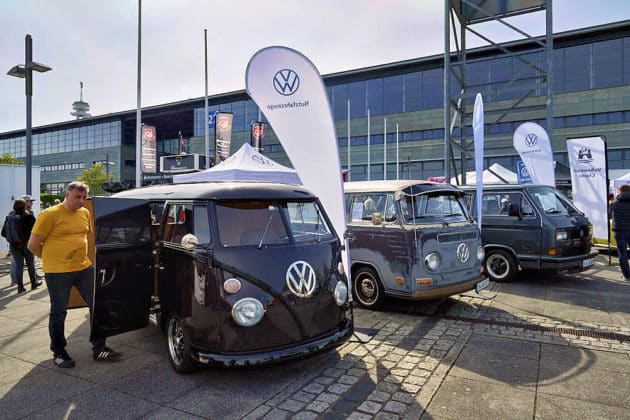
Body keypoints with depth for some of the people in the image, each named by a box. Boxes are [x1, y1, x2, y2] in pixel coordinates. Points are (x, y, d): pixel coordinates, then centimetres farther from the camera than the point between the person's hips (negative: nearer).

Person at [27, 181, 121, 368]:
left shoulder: (85, 213, 7)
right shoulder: (50, 214, -9)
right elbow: (33, 245, -6)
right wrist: (53, 259, 3)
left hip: (85, 268, 6)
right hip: (58, 272, -5)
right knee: (59, 312, 8)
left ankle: (99, 348, 20)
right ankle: (58, 352, 27)